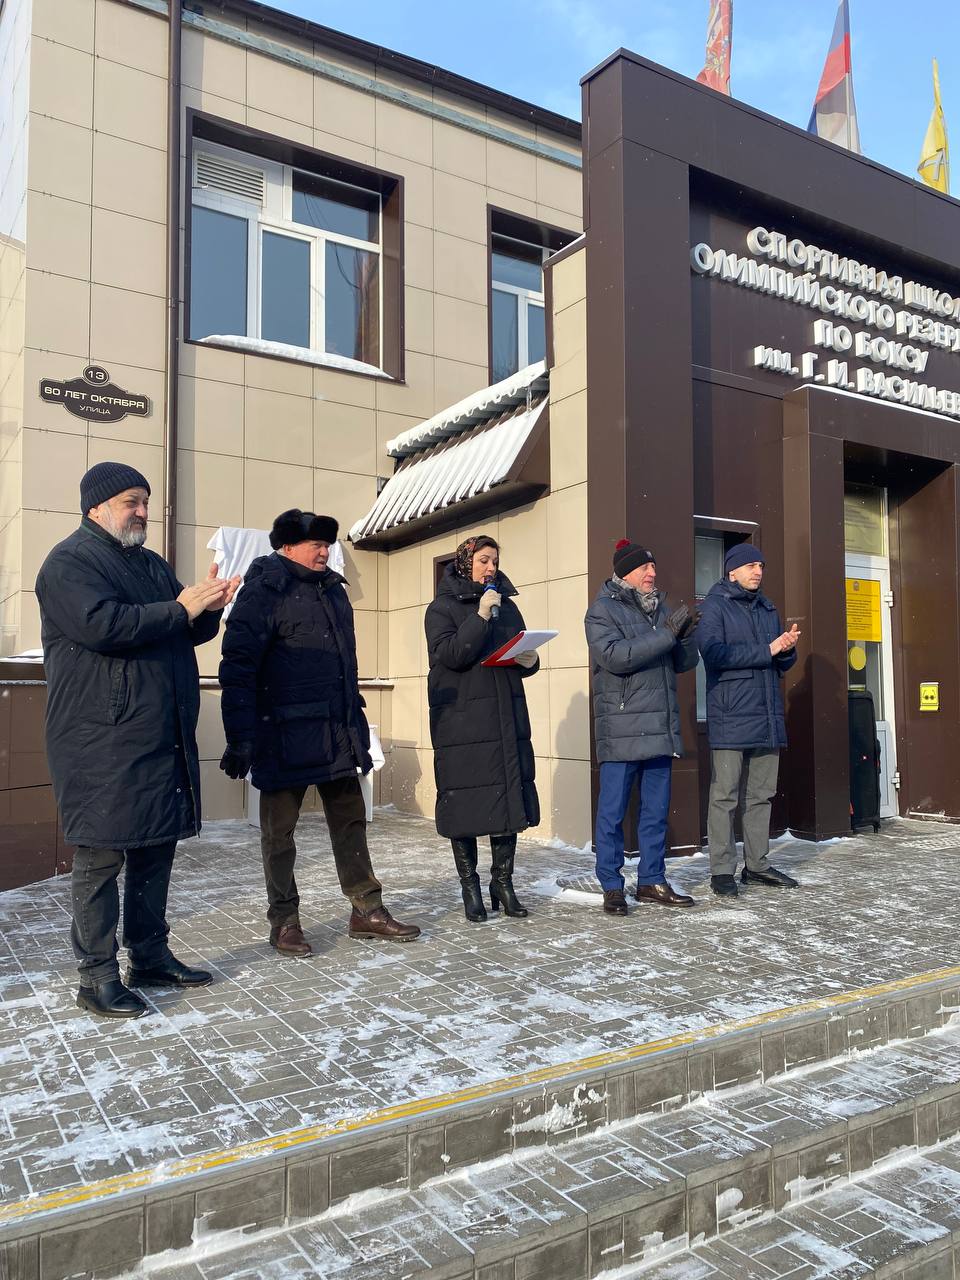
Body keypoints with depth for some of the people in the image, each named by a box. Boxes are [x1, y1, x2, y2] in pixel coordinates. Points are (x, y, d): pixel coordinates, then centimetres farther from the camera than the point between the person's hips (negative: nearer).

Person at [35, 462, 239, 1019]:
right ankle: (98, 977, 8)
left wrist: (207, 609, -1)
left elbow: (188, 633, 21)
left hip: (164, 736, 8)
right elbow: (102, 624, -21)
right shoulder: (70, 561, -5)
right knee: (100, 856, -2)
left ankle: (151, 956, 24)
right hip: (103, 738, -8)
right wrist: (180, 608, -16)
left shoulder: (152, 565, 21)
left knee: (156, 848, 12)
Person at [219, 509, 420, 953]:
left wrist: (355, 720, 19)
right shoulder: (264, 592, -8)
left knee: (350, 821, 12)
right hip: (287, 734, -7)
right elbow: (237, 668, -14)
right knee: (279, 830, 6)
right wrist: (239, 738, -19)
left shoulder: (333, 591, 14)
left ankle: (367, 911, 22)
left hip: (338, 733, 7)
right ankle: (284, 921, 19)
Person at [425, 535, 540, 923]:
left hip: (507, 721, 5)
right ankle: (470, 887, 12)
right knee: (464, 803, -2)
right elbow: (449, 654, -13)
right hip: (462, 723, -5)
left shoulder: (507, 606, 18)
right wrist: (481, 616, -16)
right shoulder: (442, 608, 2)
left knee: (510, 797, 4)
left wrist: (530, 661, -1)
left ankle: (503, 882, 15)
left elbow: (522, 655, 22)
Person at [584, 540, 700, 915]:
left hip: (661, 727, 6)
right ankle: (611, 887, 10)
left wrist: (685, 634, -9)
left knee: (656, 810, 12)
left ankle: (652, 881, 22)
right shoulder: (602, 609, -3)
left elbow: (685, 663, 13)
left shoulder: (659, 608, 16)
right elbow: (614, 655, -20)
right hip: (621, 728, -6)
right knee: (613, 811, 0)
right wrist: (667, 633, -21)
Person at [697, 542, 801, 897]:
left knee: (761, 795, 11)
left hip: (767, 717, 7)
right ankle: (722, 870, 3)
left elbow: (782, 664, 21)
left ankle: (757, 865, 21)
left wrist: (787, 648, -2)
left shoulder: (767, 609, 19)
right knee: (725, 796, -4)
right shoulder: (715, 606, -2)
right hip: (730, 718, -7)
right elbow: (714, 652, -17)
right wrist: (767, 649, -13)